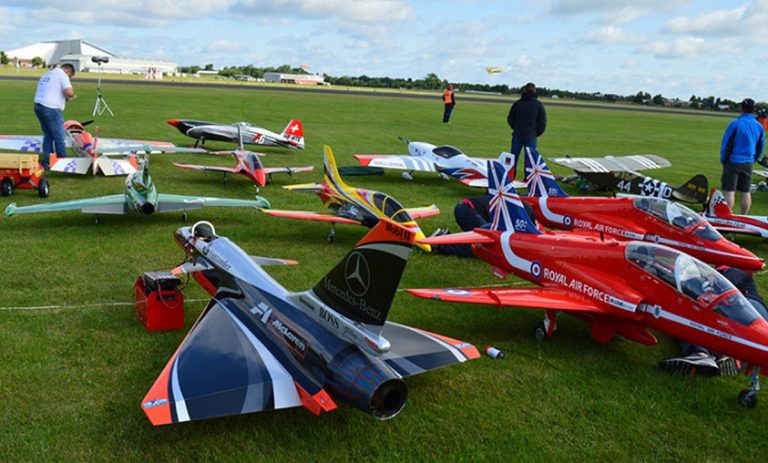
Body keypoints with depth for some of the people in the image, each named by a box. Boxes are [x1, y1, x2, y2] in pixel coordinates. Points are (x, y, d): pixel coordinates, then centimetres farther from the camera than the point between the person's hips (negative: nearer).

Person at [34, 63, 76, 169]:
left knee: (48, 136, 16)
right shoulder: (62, 75, -5)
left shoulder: (47, 74, 22)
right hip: (51, 109, -9)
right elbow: (69, 92, -19)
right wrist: (69, 96, 3)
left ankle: (47, 162, 18)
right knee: (60, 137, -1)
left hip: (38, 106, 9)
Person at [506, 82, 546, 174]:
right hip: (531, 135, -1)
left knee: (513, 156, 9)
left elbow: (510, 119, 6)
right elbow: (542, 122, -2)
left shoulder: (517, 103, 1)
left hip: (517, 134, 2)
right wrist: (537, 133, 11)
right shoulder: (538, 104, -3)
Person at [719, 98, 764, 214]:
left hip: (733, 162, -5)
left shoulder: (735, 124, -13)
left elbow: (725, 144, -10)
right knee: (746, 192, 10)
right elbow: (760, 147, 12)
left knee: (729, 191, -2)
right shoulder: (759, 126, 4)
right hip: (748, 164, 5)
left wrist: (723, 160, 1)